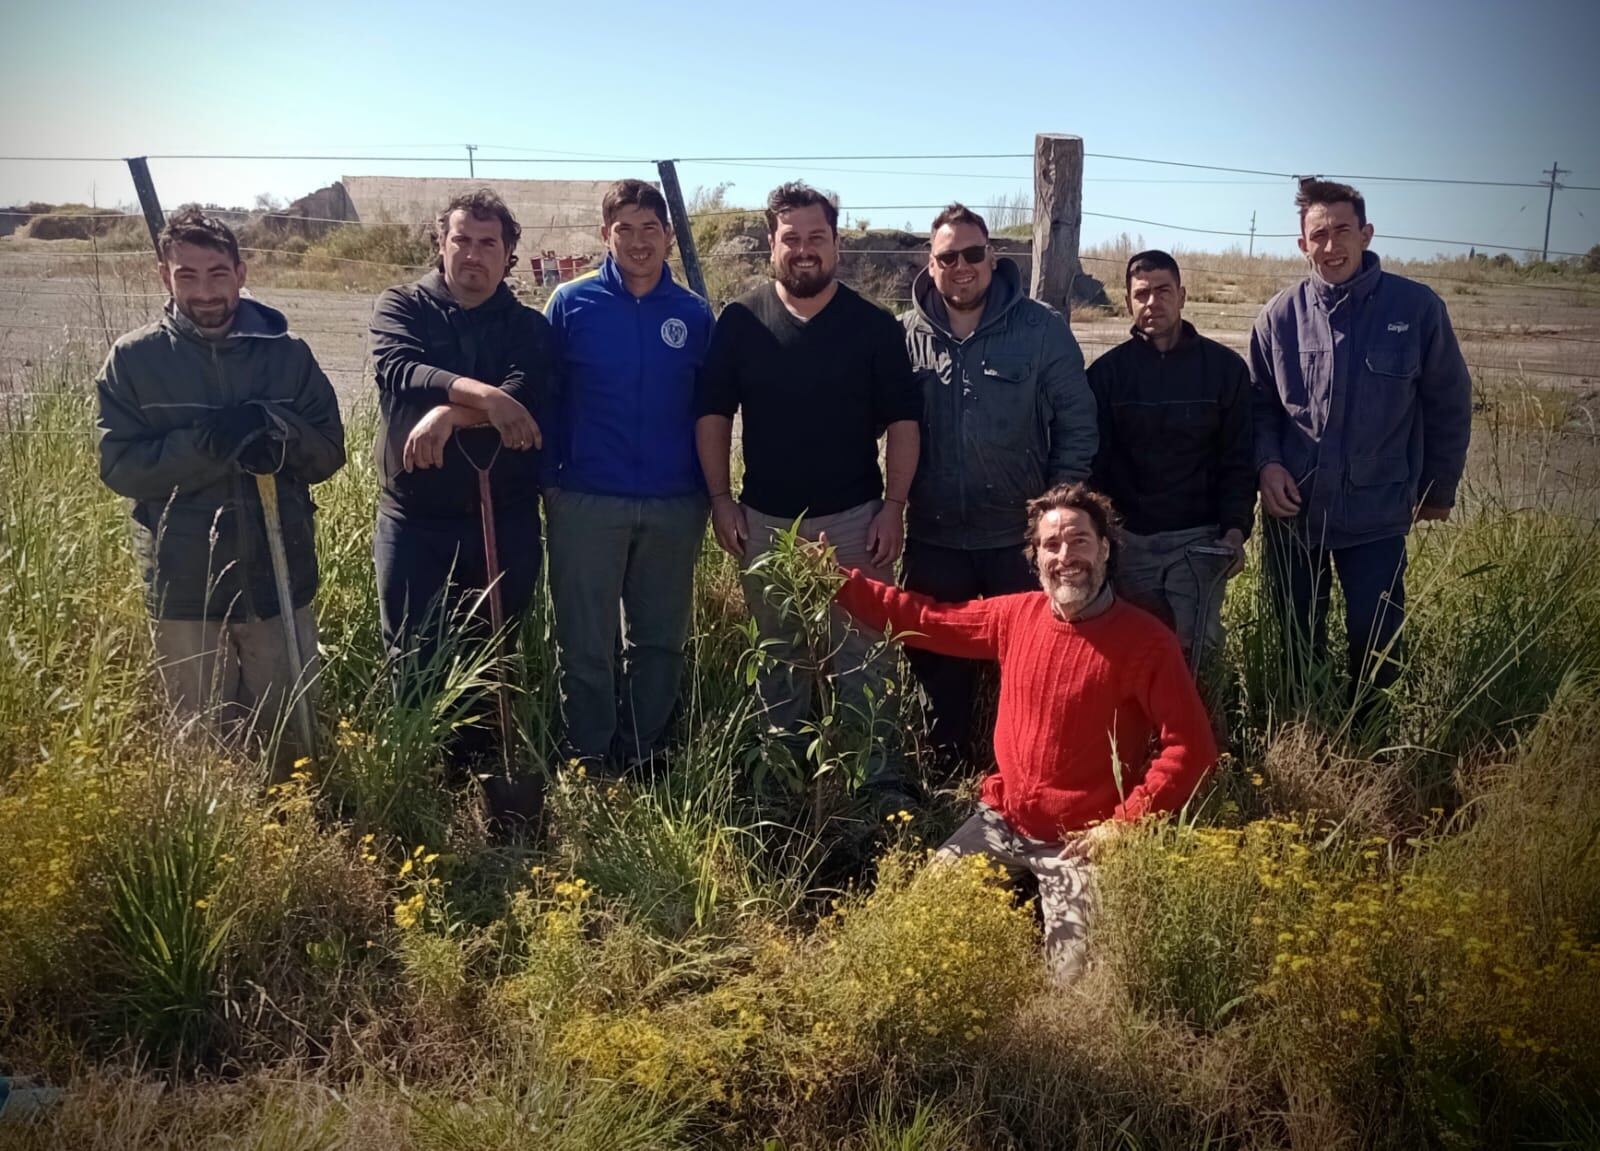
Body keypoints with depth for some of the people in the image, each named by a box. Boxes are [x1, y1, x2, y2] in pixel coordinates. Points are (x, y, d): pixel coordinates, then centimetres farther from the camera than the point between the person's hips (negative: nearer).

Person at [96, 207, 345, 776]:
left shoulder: (287, 353, -1)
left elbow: (329, 452, 0)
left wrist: (276, 432, -22)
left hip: (280, 581, 1)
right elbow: (118, 465, -9)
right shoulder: (132, 359, -4)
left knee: (292, 738, 15)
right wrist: (207, 443, -24)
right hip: (184, 587, -1)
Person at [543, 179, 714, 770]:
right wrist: (546, 480, -4)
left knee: (662, 640, 11)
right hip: (587, 501, -2)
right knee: (586, 643, 4)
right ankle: (590, 762, 18)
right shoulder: (571, 303, 0)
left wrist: (710, 490, 6)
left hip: (675, 505, 2)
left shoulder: (695, 313, 5)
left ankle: (643, 757, 26)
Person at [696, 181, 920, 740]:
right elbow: (712, 415, 4)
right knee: (777, 655, 15)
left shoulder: (874, 325, -3)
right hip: (765, 519, 2)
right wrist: (721, 499, -3)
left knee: (860, 654, 4)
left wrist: (893, 507, -9)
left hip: (854, 518, -2)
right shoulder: (740, 321, 0)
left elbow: (902, 422, -2)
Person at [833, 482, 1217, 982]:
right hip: (1002, 820, 4)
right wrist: (843, 582, 6)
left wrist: (1122, 826, -17)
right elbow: (927, 621, 12)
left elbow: (1191, 746, -14)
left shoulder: (1147, 641, -13)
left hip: (1079, 840, -4)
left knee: (1071, 977, -12)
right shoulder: (1016, 614, 1)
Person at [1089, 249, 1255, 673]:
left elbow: (1238, 460, 2)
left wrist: (1236, 528, -11)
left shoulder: (1225, 367, 2)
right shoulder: (1107, 371, 2)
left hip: (1199, 539, 0)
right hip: (1127, 539, 1)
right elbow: (1094, 461, 0)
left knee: (1194, 648, -7)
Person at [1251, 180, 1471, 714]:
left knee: (1376, 644, 2)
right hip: (1293, 511, 2)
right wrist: (1266, 463, -10)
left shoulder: (1417, 307, -7)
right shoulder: (1280, 315, -3)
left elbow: (1448, 406, 2)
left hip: (1378, 514, -2)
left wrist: (1439, 488, 7)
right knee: (1298, 642, 15)